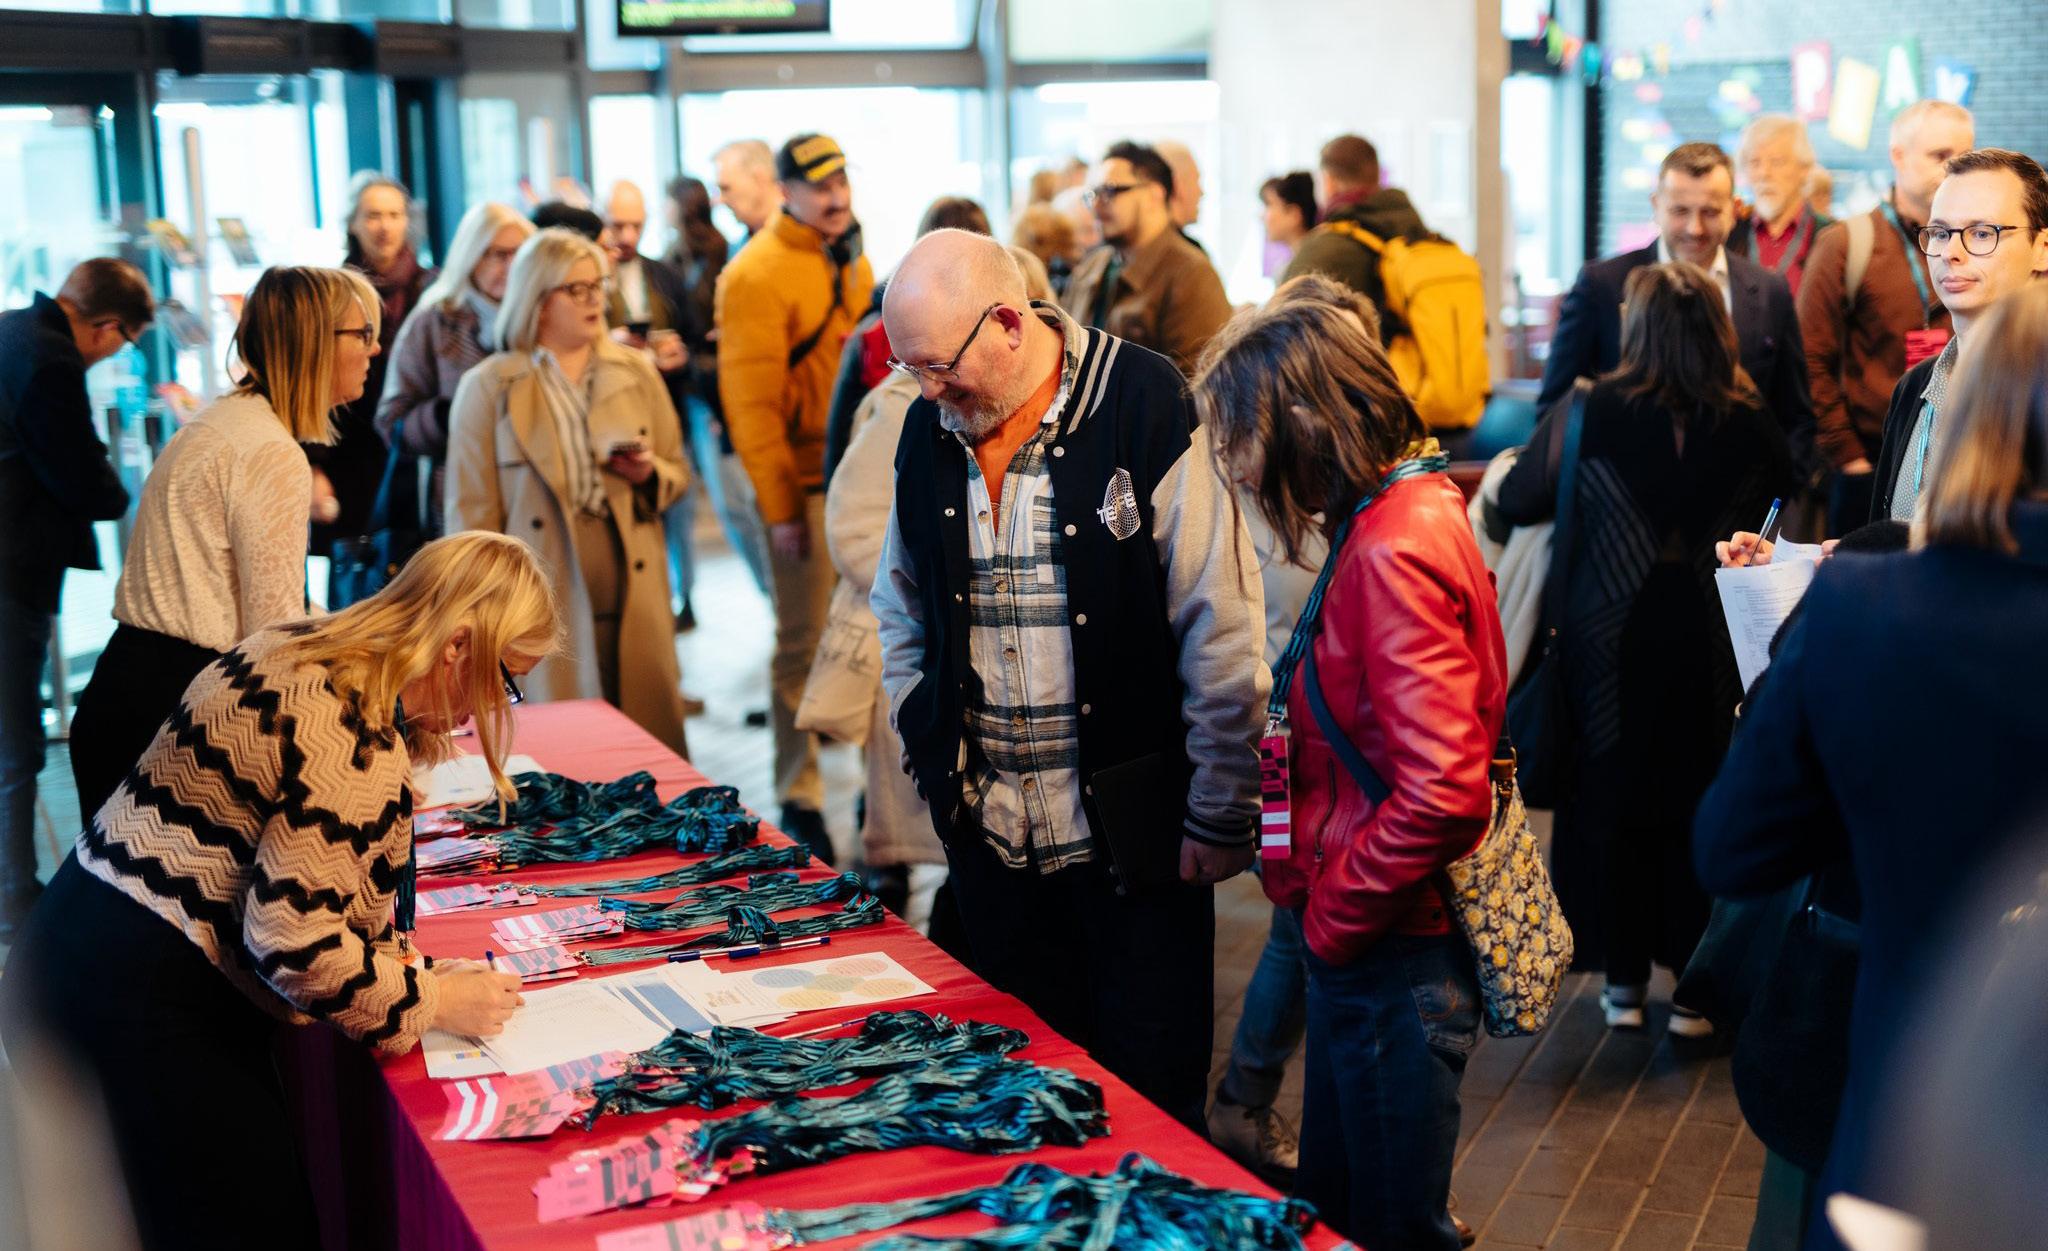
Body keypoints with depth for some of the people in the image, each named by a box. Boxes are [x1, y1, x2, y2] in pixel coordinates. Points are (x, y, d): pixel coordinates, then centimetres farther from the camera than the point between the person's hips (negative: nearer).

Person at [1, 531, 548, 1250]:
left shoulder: (297, 654, 9)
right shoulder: (357, 740, -22)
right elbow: (296, 940, -24)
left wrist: (407, 963, 7)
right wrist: (433, 1002, -11)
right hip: (147, 1004, -10)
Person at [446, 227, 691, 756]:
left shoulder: (636, 372, 11)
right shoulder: (487, 388, 1)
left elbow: (679, 472, 17)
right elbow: (472, 512, 0)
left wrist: (650, 474, -6)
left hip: (633, 590, 3)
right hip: (548, 602, -3)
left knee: (651, 736, 4)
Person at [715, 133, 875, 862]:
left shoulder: (853, 262, 13)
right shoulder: (758, 275, -11)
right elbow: (749, 398, -14)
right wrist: (778, 506, -14)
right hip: (807, 485, -7)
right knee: (804, 642, 0)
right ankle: (799, 798, 10)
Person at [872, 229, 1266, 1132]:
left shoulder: (1148, 412, -13)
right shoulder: (928, 428, 5)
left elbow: (1220, 633, -12)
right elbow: (899, 608, 20)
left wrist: (1221, 815, -10)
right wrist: (925, 744, 10)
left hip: (1133, 826, -5)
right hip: (988, 828, 5)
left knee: (1148, 1087, 6)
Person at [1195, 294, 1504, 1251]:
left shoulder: (1392, 552, -22)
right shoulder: (1400, 514, 7)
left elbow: (1442, 792, -29)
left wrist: (1335, 914, -16)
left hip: (1390, 958, -9)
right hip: (1366, 943, 9)